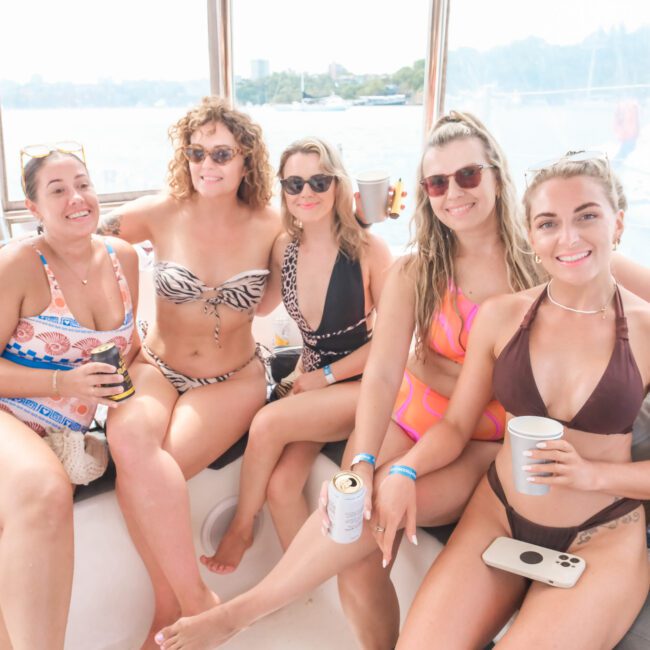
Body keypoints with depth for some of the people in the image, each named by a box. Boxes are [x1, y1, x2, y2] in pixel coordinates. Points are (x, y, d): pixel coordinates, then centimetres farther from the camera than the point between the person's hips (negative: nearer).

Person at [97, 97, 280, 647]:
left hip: (232, 381, -1)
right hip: (156, 370, 2)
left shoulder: (269, 228, -4)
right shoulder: (161, 214, -4)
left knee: (140, 474, -27)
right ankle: (194, 599, -18)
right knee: (129, 439, -32)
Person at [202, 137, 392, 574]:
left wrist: (325, 376, -8)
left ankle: (242, 528, 3)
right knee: (282, 484, -19)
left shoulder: (369, 249, -12)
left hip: (363, 387, -4)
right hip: (312, 385, 4)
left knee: (269, 422, -24)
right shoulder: (284, 249, 1)